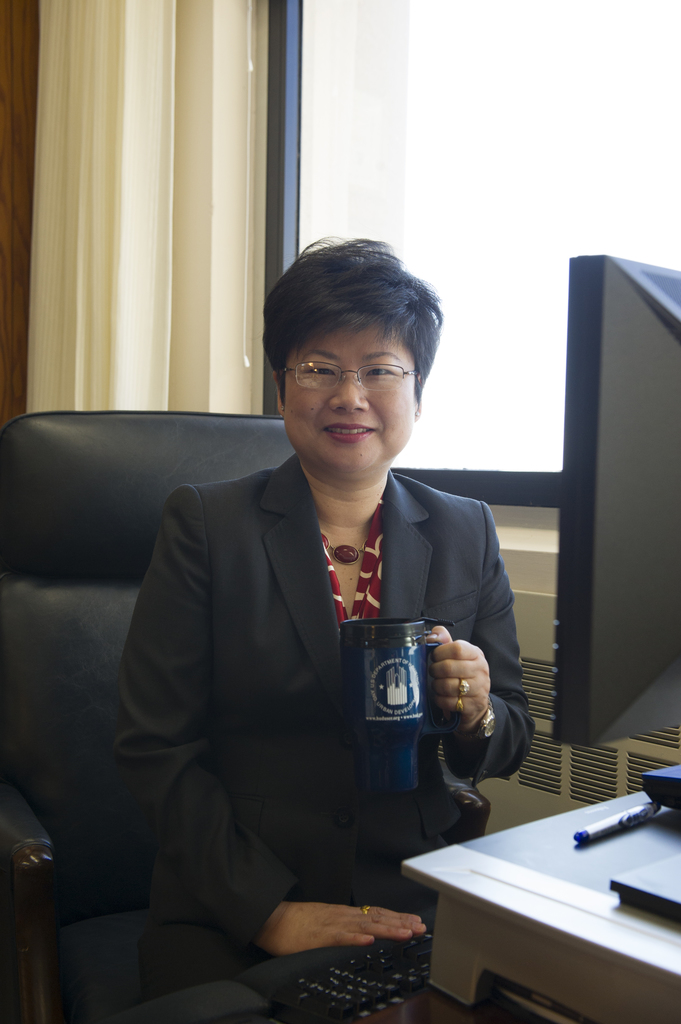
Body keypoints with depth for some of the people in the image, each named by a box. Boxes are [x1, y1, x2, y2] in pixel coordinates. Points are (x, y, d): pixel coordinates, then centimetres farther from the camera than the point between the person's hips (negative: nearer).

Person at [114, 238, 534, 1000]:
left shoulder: (467, 533, 6)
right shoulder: (206, 524, -2)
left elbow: (510, 743, 10)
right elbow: (153, 746, -6)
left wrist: (477, 714, -13)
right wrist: (268, 909, -14)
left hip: (414, 905, 4)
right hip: (227, 919, -3)